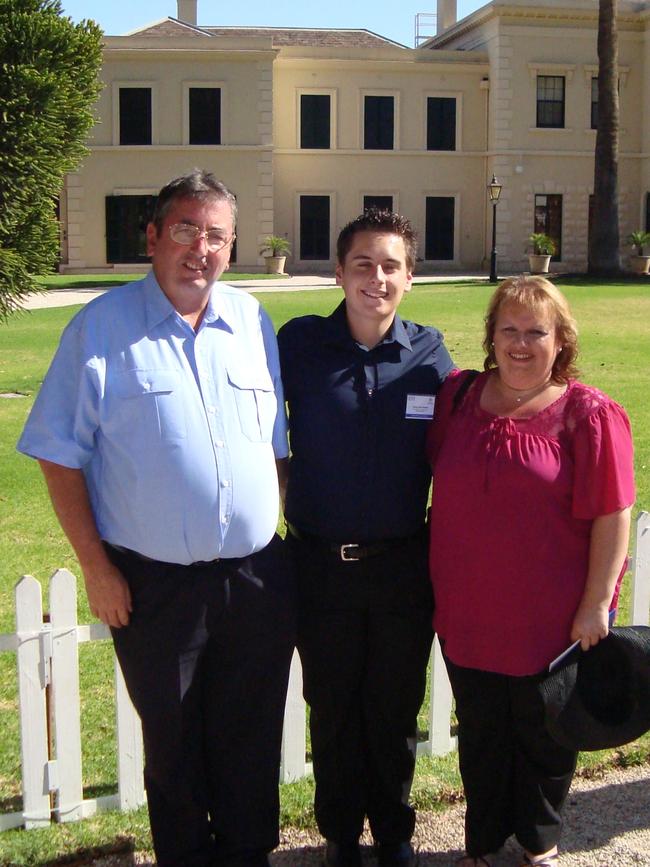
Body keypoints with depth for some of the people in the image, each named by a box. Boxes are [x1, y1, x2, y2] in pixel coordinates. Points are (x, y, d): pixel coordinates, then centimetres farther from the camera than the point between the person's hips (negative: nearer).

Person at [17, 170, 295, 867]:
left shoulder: (252, 322, 5)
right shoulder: (101, 326, -7)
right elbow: (60, 457, -6)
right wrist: (95, 566, -10)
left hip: (257, 575, 3)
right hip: (153, 584, -3)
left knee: (251, 741, 16)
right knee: (172, 744, 15)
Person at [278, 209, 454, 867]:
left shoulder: (429, 354, -4)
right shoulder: (299, 344, -7)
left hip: (404, 567, 1)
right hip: (321, 566, 0)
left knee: (395, 711, 15)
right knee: (332, 709, 15)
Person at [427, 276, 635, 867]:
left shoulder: (588, 414, -11)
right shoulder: (458, 397, 2)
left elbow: (612, 515, -12)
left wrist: (597, 604, -14)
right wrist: (442, 578, 10)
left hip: (550, 619, -3)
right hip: (467, 613, 3)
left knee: (544, 736, 16)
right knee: (480, 735, 17)